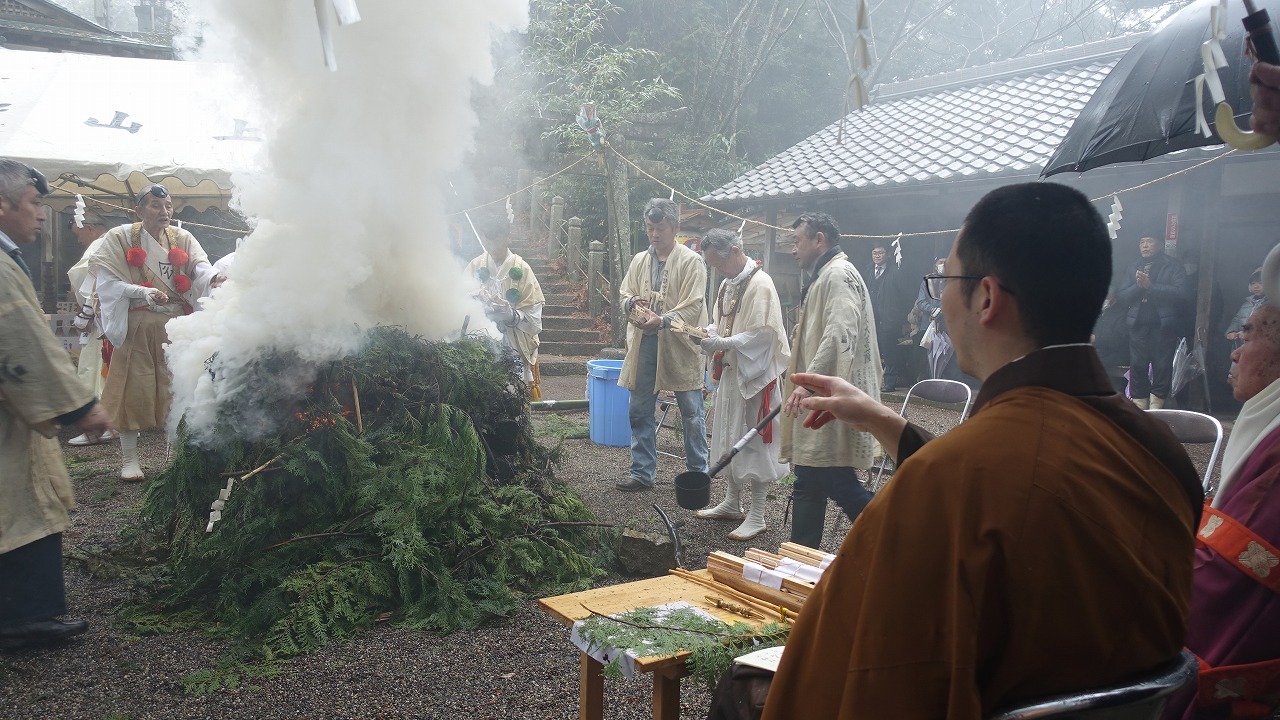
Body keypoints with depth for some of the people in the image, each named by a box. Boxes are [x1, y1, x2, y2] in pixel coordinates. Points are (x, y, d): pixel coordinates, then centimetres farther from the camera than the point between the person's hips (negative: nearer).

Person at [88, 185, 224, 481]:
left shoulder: (181, 238, 7)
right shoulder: (120, 238, -2)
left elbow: (200, 266, -10)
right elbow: (107, 281, -9)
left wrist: (213, 278, -33)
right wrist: (144, 292, -23)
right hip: (136, 326, -3)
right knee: (134, 391, 0)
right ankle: (129, 458, 13)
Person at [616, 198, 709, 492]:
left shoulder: (691, 261, -5)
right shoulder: (639, 261, 10)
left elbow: (693, 306, -13)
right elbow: (624, 294, 16)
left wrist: (662, 320, -26)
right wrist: (631, 302, -9)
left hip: (680, 346, -5)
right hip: (644, 345, 5)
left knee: (691, 413, 6)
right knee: (639, 412, 9)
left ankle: (698, 472, 20)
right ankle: (643, 473, 20)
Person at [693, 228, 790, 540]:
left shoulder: (761, 285, -17)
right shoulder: (728, 283, 11)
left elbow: (763, 335, -23)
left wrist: (719, 343, -25)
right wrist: (708, 333, -1)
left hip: (754, 374, -9)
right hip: (729, 371, 9)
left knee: (755, 443, -2)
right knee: (729, 438, 16)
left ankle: (756, 516, 7)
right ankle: (731, 503, 30)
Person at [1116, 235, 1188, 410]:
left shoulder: (1172, 267, 5)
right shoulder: (1133, 267, 15)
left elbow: (1180, 293, -10)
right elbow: (1121, 297, 8)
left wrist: (1150, 286, -15)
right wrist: (1138, 285, -10)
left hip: (1164, 325, -3)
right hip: (1138, 325, 3)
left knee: (1162, 367, -4)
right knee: (1138, 366, -1)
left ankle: (1156, 410, 3)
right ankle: (1139, 411, 6)